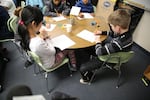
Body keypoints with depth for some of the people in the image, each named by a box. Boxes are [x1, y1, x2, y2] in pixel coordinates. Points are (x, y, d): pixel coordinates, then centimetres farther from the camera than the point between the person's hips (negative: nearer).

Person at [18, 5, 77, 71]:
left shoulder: (26, 35, -19)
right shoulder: (38, 44, -45)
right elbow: (53, 51, -26)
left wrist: (43, 37, -21)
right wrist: (46, 37, -22)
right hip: (49, 64, -7)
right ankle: (73, 66, 35)